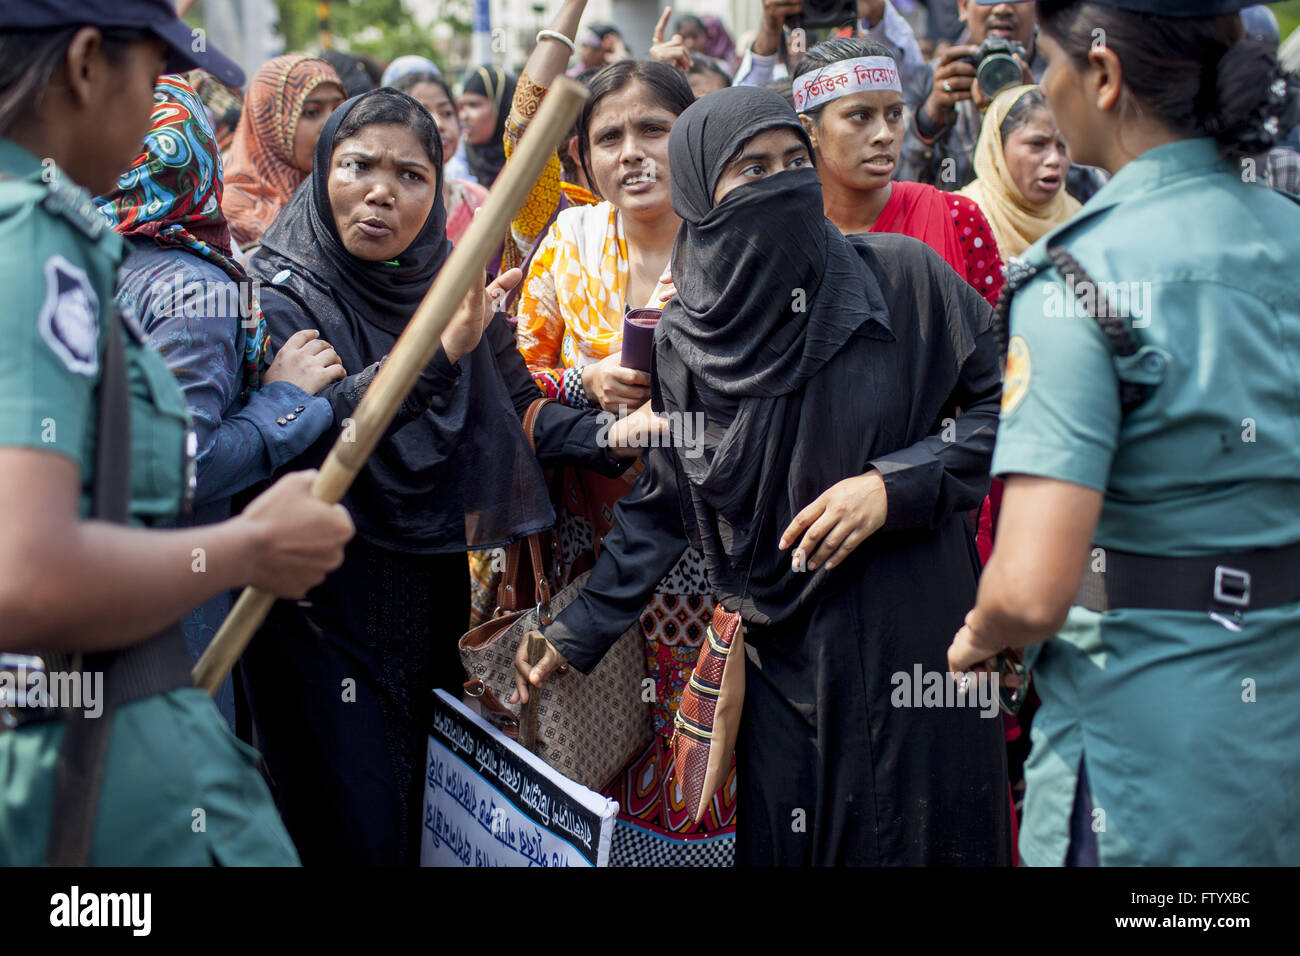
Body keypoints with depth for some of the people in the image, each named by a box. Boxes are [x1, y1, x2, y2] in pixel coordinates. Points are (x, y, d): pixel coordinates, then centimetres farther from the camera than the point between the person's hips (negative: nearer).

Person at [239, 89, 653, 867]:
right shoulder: (283, 295, -12)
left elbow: (518, 407, 7)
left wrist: (608, 437, -12)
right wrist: (435, 351, -37)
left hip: (433, 605, 6)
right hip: (325, 611, -6)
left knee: (431, 823, 14)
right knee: (361, 839, -4)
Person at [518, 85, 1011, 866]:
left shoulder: (904, 278, -7)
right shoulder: (682, 341, 0)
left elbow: (1005, 404, -2)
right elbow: (660, 508, 9)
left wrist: (894, 486, -14)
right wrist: (575, 637, 9)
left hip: (911, 635, -2)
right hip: (781, 660, 2)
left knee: (918, 838, 5)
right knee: (786, 844, 6)